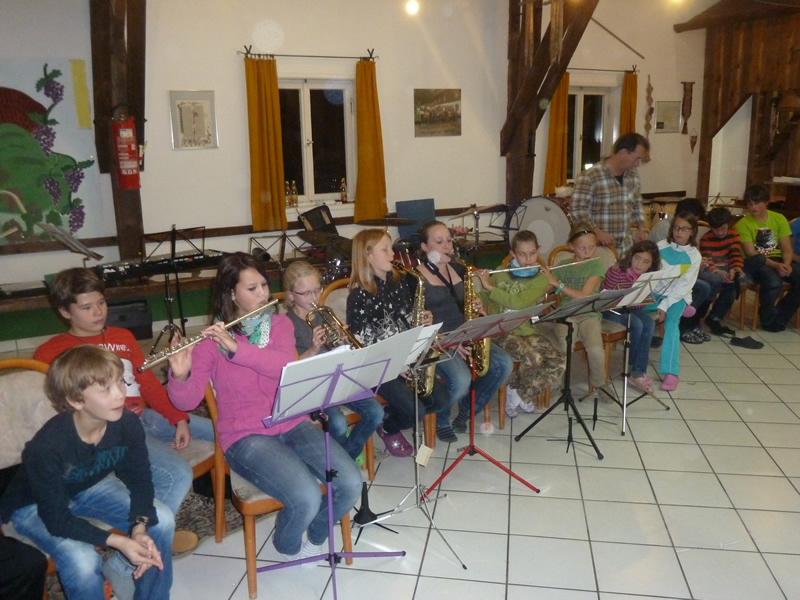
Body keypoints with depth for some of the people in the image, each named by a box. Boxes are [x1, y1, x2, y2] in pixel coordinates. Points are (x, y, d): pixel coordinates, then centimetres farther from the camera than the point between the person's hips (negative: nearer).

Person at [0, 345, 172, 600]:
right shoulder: (46, 447, -37)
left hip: (89, 487, 5)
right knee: (83, 561, -30)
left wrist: (140, 528, -26)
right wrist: (118, 542, -35)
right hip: (34, 505, -4)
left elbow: (140, 480, -10)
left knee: (163, 520, -10)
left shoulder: (128, 424, -25)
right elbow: (57, 519, -29)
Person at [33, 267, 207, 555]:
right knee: (178, 474, -28)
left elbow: (149, 383, 13)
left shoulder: (123, 337, 16)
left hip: (146, 417, 7)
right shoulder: (51, 353, -1)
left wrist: (179, 419, 1)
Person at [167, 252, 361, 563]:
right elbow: (187, 402, -10)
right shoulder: (211, 339, -3)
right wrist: (180, 375, -32)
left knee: (350, 483, -16)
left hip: (292, 424, 4)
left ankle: (315, 536, 17)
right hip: (245, 436, -4)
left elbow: (287, 365, -15)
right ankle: (287, 545, 11)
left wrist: (236, 348, -28)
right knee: (307, 498, -26)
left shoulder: (280, 324, 6)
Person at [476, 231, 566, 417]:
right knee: (533, 359, -30)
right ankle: (524, 393, 2)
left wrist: (489, 287, -17)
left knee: (560, 361, -23)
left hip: (530, 331, 2)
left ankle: (520, 393, -1)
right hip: (503, 332, -2)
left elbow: (519, 302, -17)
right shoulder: (499, 274, 6)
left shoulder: (542, 278, 0)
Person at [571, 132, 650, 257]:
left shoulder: (633, 175, 10)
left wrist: (641, 227, 10)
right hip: (600, 247, -6)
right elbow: (577, 209, -17)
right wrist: (596, 231, -26)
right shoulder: (590, 177, -13)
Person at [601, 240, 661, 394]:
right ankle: (633, 368, -6)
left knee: (649, 324, -24)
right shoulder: (617, 271, -23)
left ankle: (638, 371, -17)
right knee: (637, 325, -29)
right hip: (611, 308, -6)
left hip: (631, 307, 6)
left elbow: (641, 303, 2)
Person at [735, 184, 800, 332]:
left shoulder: (779, 219, 5)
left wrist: (786, 264, -20)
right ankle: (768, 319, -6)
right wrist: (776, 265, -26)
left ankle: (779, 317, -2)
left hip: (779, 261, 4)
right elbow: (751, 254, -13)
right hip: (757, 264, -4)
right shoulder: (743, 224, -6)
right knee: (773, 282, -35)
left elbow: (787, 248, 2)